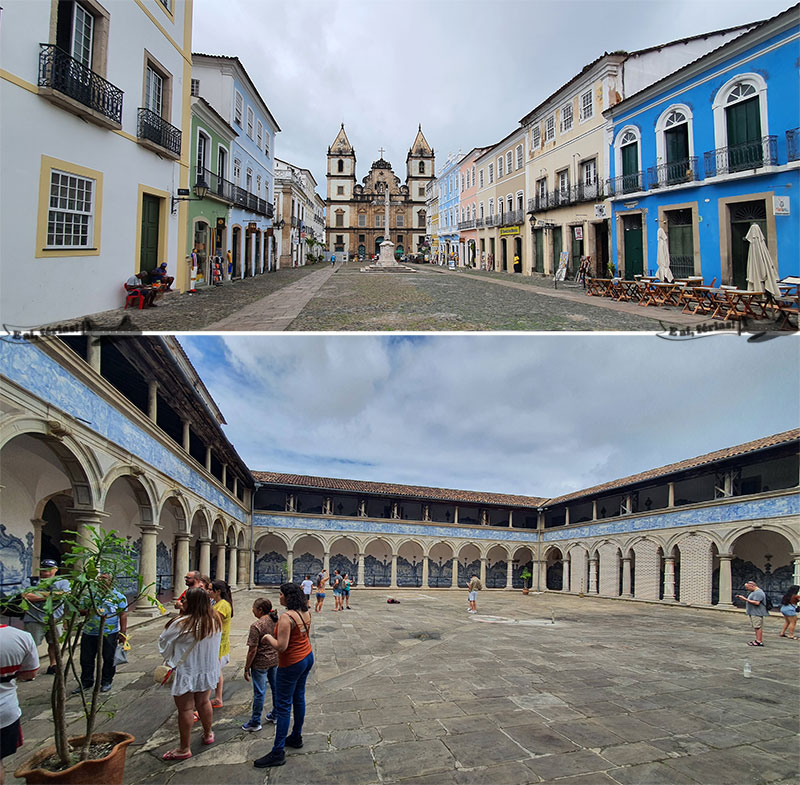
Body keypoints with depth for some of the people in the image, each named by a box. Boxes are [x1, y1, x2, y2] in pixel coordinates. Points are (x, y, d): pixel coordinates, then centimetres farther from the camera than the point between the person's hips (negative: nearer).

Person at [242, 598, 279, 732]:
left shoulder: (256, 626, -22)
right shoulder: (276, 621, -2)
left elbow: (252, 650, -19)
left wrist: (246, 668, -9)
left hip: (261, 663, -7)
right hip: (276, 660, 7)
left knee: (259, 692, 5)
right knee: (276, 687, 19)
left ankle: (255, 722, 17)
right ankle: (275, 715, 34)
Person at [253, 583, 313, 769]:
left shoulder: (286, 617, -26)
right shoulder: (305, 613, 0)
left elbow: (281, 646, -28)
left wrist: (268, 637, -11)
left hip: (291, 664, -9)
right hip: (307, 657, 9)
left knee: (283, 706, -2)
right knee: (299, 698, 20)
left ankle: (278, 752, 4)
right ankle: (296, 737, 34)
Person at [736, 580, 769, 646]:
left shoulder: (758, 592, -16)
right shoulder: (753, 592, 18)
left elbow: (757, 602, -25)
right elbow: (750, 601, 23)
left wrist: (746, 599, -23)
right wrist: (741, 598, 11)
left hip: (757, 613, -11)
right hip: (753, 613, 11)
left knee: (758, 627, -8)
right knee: (756, 627, 12)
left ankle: (759, 641, -7)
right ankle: (758, 640, 16)